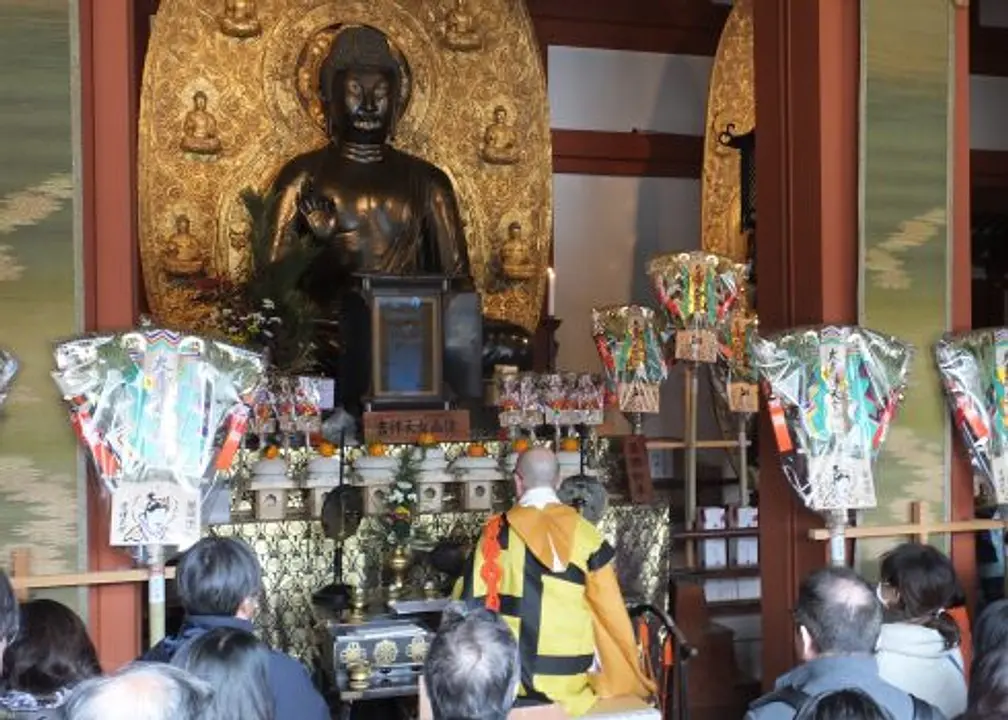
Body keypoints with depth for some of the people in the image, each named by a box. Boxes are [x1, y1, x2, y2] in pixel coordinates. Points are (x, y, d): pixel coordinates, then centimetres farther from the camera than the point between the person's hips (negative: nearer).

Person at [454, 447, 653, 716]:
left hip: (513, 675, -1)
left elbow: (472, 598, 0)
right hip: (572, 678, 1)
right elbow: (610, 608, 0)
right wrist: (633, 670, 12)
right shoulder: (585, 534, -3)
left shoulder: (499, 531, -5)